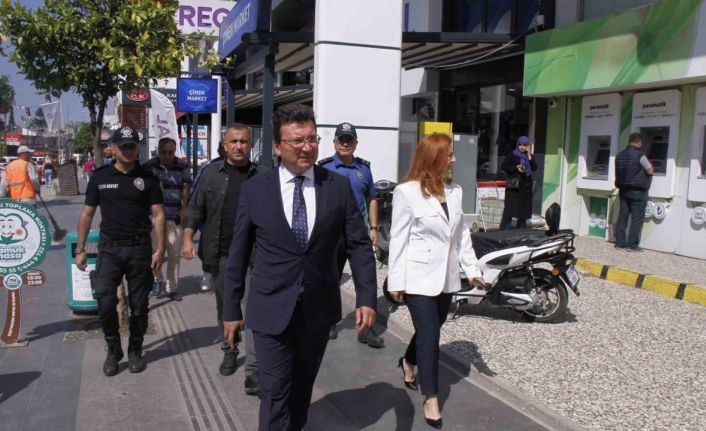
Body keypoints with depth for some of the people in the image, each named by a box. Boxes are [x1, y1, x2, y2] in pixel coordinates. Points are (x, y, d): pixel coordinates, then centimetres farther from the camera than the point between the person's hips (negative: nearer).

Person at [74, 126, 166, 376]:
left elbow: (158, 215, -1)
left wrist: (160, 249, -8)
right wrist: (80, 249, 4)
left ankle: (135, 351, 24)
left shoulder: (147, 179, 1)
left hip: (140, 249, 0)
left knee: (139, 305, 7)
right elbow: (87, 214, 7)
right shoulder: (100, 177, 4)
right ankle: (113, 351, 14)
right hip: (109, 248, 0)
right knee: (105, 302, -7)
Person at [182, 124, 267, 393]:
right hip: (220, 255, 2)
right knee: (225, 307, 17)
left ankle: (253, 369, -4)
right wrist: (188, 239, -4)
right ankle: (229, 352, 36)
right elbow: (196, 209, 6)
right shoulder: (211, 173, 5)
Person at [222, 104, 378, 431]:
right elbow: (238, 255, 1)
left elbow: (359, 245, 0)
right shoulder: (255, 190, -4)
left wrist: (366, 298, -8)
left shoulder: (339, 186, -3)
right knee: (275, 394, 1)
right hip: (271, 311, -1)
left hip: (319, 309, 2)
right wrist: (231, 309, 3)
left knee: (302, 388, 19)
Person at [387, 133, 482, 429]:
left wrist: (472, 268, 7)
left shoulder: (455, 191, 7)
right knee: (429, 335, -3)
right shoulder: (407, 192, -12)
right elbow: (399, 239, -11)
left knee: (431, 329, 18)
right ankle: (431, 398, 12)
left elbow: (461, 233, 11)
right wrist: (396, 281, -11)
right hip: (419, 277, -6)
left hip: (446, 277, 6)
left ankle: (408, 362, 47)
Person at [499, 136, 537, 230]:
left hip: (526, 186, 4)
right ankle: (504, 231, -8)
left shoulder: (529, 156, 13)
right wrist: (516, 168, -13)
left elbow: (534, 168, 1)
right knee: (510, 209, -9)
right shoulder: (512, 155, 1)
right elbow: (503, 166, -3)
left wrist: (529, 156, -5)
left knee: (524, 209, 6)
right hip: (513, 186, -4)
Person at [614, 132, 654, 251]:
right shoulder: (640, 155, -14)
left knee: (622, 217, 9)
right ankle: (632, 245, 0)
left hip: (623, 190, 7)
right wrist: (649, 164, 9)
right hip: (638, 191, -6)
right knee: (637, 218, 0)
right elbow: (650, 171, -9)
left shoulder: (620, 155, 8)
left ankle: (620, 242, 12)